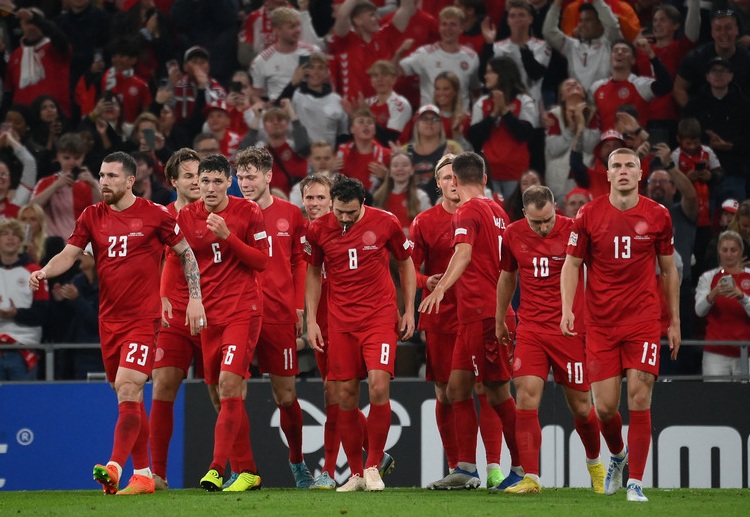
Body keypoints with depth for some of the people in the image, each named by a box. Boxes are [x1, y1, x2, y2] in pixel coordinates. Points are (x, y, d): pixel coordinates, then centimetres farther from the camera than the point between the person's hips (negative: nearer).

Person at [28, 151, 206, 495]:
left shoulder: (154, 215, -4)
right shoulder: (92, 217, 8)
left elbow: (186, 253, 4)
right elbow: (69, 254, 1)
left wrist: (195, 298, -3)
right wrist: (44, 272, -19)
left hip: (142, 318, -5)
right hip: (109, 320, 5)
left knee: (127, 389, -17)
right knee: (131, 398, 10)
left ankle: (115, 468, -22)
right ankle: (143, 475, 15)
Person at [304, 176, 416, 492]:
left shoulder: (385, 223, -5)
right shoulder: (318, 230, -1)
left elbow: (406, 264, 9)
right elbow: (313, 273, 13)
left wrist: (409, 311, 5)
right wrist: (311, 320, 7)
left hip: (380, 316, -2)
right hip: (340, 321, 2)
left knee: (379, 387, -16)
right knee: (345, 396, 1)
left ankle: (373, 466, -3)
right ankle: (356, 474, 12)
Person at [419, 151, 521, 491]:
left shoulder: (468, 211, -9)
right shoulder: (497, 211, 16)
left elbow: (464, 254, -26)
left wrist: (441, 288, -39)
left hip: (481, 313, -9)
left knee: (497, 393, -5)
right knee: (457, 389, 9)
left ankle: (522, 470, -2)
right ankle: (466, 471, 8)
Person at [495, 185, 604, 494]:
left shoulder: (573, 231, -10)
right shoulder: (513, 235, 2)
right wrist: (499, 321, 24)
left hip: (570, 329, -3)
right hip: (530, 329, 3)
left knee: (580, 405, 6)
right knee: (526, 398, -12)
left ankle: (594, 463, 33)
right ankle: (530, 479, -10)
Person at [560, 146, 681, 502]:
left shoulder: (658, 216, 2)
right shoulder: (589, 215, 0)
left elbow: (668, 270, 11)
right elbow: (572, 264, 5)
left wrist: (674, 321, 11)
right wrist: (567, 308, -10)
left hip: (643, 320, -1)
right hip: (600, 323, 1)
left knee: (639, 399, -10)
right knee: (604, 406, 0)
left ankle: (636, 483, -5)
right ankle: (617, 455, 32)